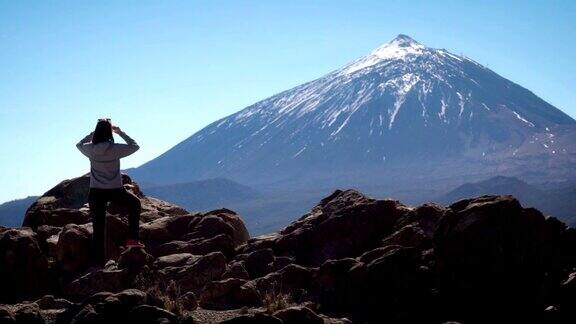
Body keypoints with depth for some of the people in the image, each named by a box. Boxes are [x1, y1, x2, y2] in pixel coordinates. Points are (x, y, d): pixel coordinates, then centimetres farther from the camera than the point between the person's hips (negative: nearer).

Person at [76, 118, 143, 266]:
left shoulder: (90, 149, -5)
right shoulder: (115, 149, -11)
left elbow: (79, 144, 19)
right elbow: (135, 146, 7)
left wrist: (93, 133, 19)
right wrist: (121, 133, 12)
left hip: (95, 193, 2)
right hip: (115, 191, -2)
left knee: (98, 229, 8)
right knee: (135, 203, 27)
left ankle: (99, 261, 10)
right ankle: (132, 238, 21)